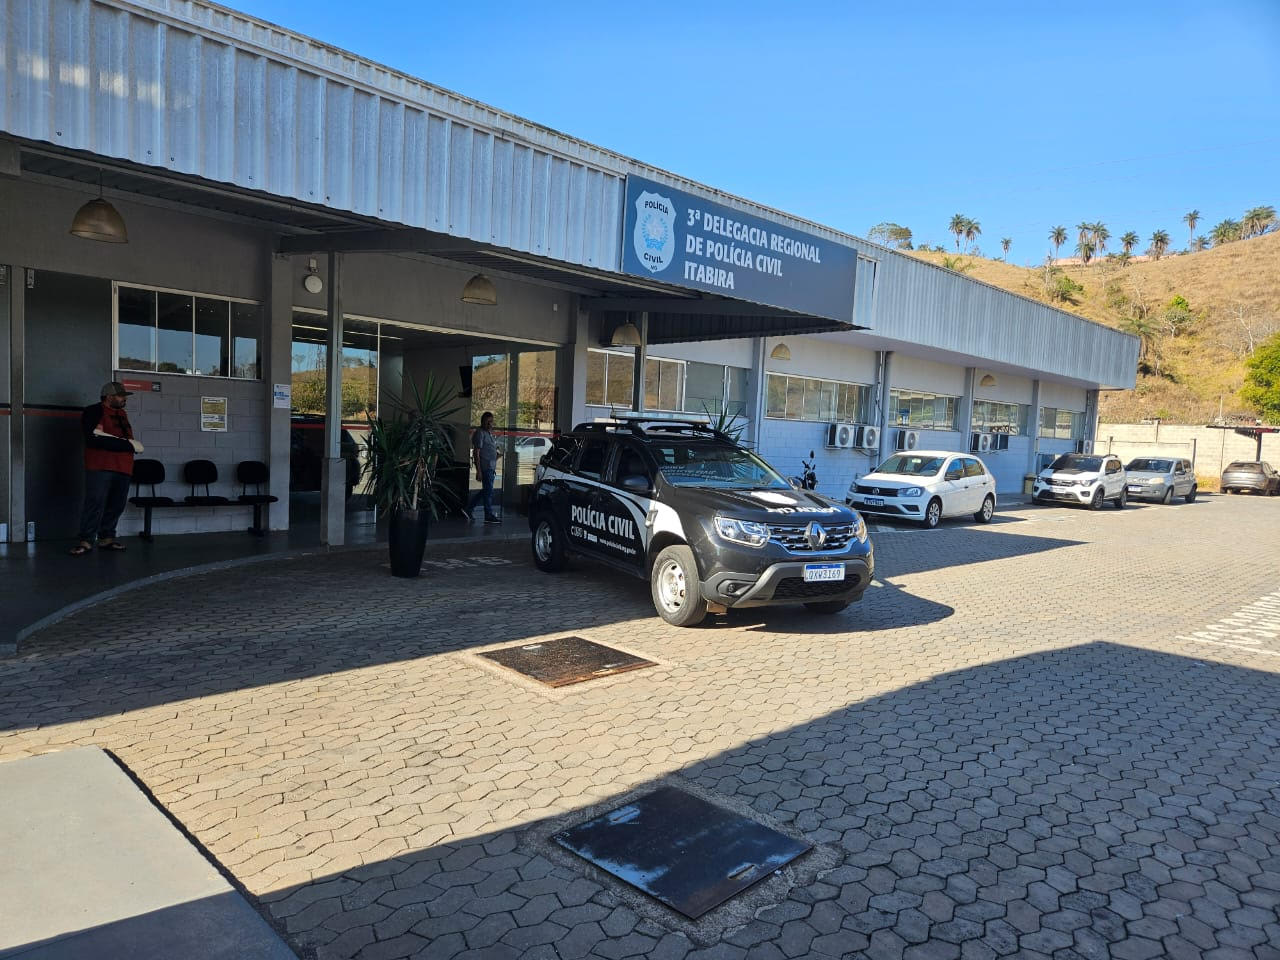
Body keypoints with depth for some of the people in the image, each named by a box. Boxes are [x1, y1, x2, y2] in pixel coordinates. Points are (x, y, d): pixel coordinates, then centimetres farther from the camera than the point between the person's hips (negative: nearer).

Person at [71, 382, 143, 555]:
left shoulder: (122, 414, 21)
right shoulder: (93, 412, 0)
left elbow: (129, 439, 8)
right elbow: (95, 440, -13)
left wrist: (106, 436, -10)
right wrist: (128, 444, -10)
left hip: (122, 468, 6)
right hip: (100, 467, -6)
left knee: (116, 505, 5)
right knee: (95, 503, -10)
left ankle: (106, 538, 14)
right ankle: (86, 540, -6)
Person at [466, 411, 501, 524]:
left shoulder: (489, 433, 17)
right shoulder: (480, 433, -11)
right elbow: (476, 452, -16)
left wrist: (497, 454, 11)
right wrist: (478, 470, -20)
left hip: (491, 467, 10)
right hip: (485, 467, -10)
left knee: (486, 490, 14)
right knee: (488, 491, -4)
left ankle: (468, 508, 22)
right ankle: (489, 516, 4)